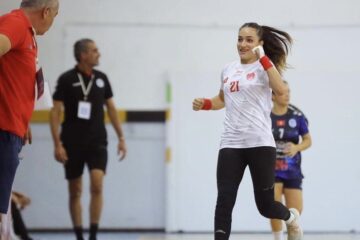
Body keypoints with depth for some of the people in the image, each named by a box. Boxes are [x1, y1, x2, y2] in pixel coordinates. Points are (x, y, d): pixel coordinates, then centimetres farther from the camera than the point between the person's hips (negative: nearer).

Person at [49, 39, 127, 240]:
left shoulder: (101, 78, 6)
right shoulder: (67, 79, -6)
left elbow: (111, 109, 14)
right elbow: (55, 112, -6)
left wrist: (121, 137, 10)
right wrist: (58, 144, -13)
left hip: (97, 142, 2)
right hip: (73, 143, -2)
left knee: (97, 185, -15)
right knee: (75, 191, 4)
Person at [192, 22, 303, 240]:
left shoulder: (264, 67, -2)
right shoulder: (228, 70, 14)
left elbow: (280, 90, -23)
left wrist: (263, 58, -23)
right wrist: (204, 104, 11)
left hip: (260, 144, -4)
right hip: (231, 144, 4)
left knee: (265, 205, 5)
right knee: (224, 202, -10)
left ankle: (291, 217, 38)